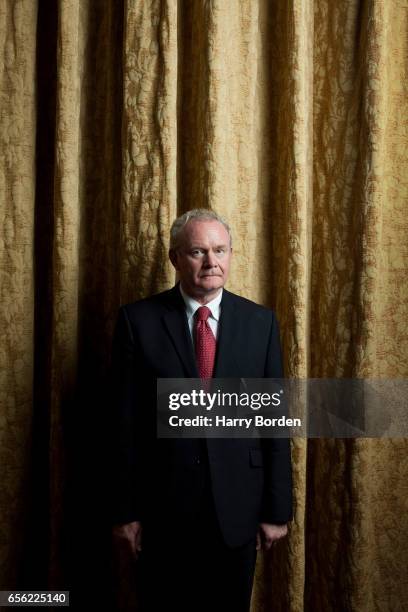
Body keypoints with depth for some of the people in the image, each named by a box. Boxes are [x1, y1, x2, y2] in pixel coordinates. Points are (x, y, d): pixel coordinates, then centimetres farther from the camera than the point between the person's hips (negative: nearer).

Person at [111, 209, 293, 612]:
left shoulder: (260, 321, -1)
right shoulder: (138, 320, -6)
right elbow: (124, 422, -5)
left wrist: (277, 509, 0)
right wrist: (125, 511, -4)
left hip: (238, 508, 2)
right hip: (162, 507, -1)